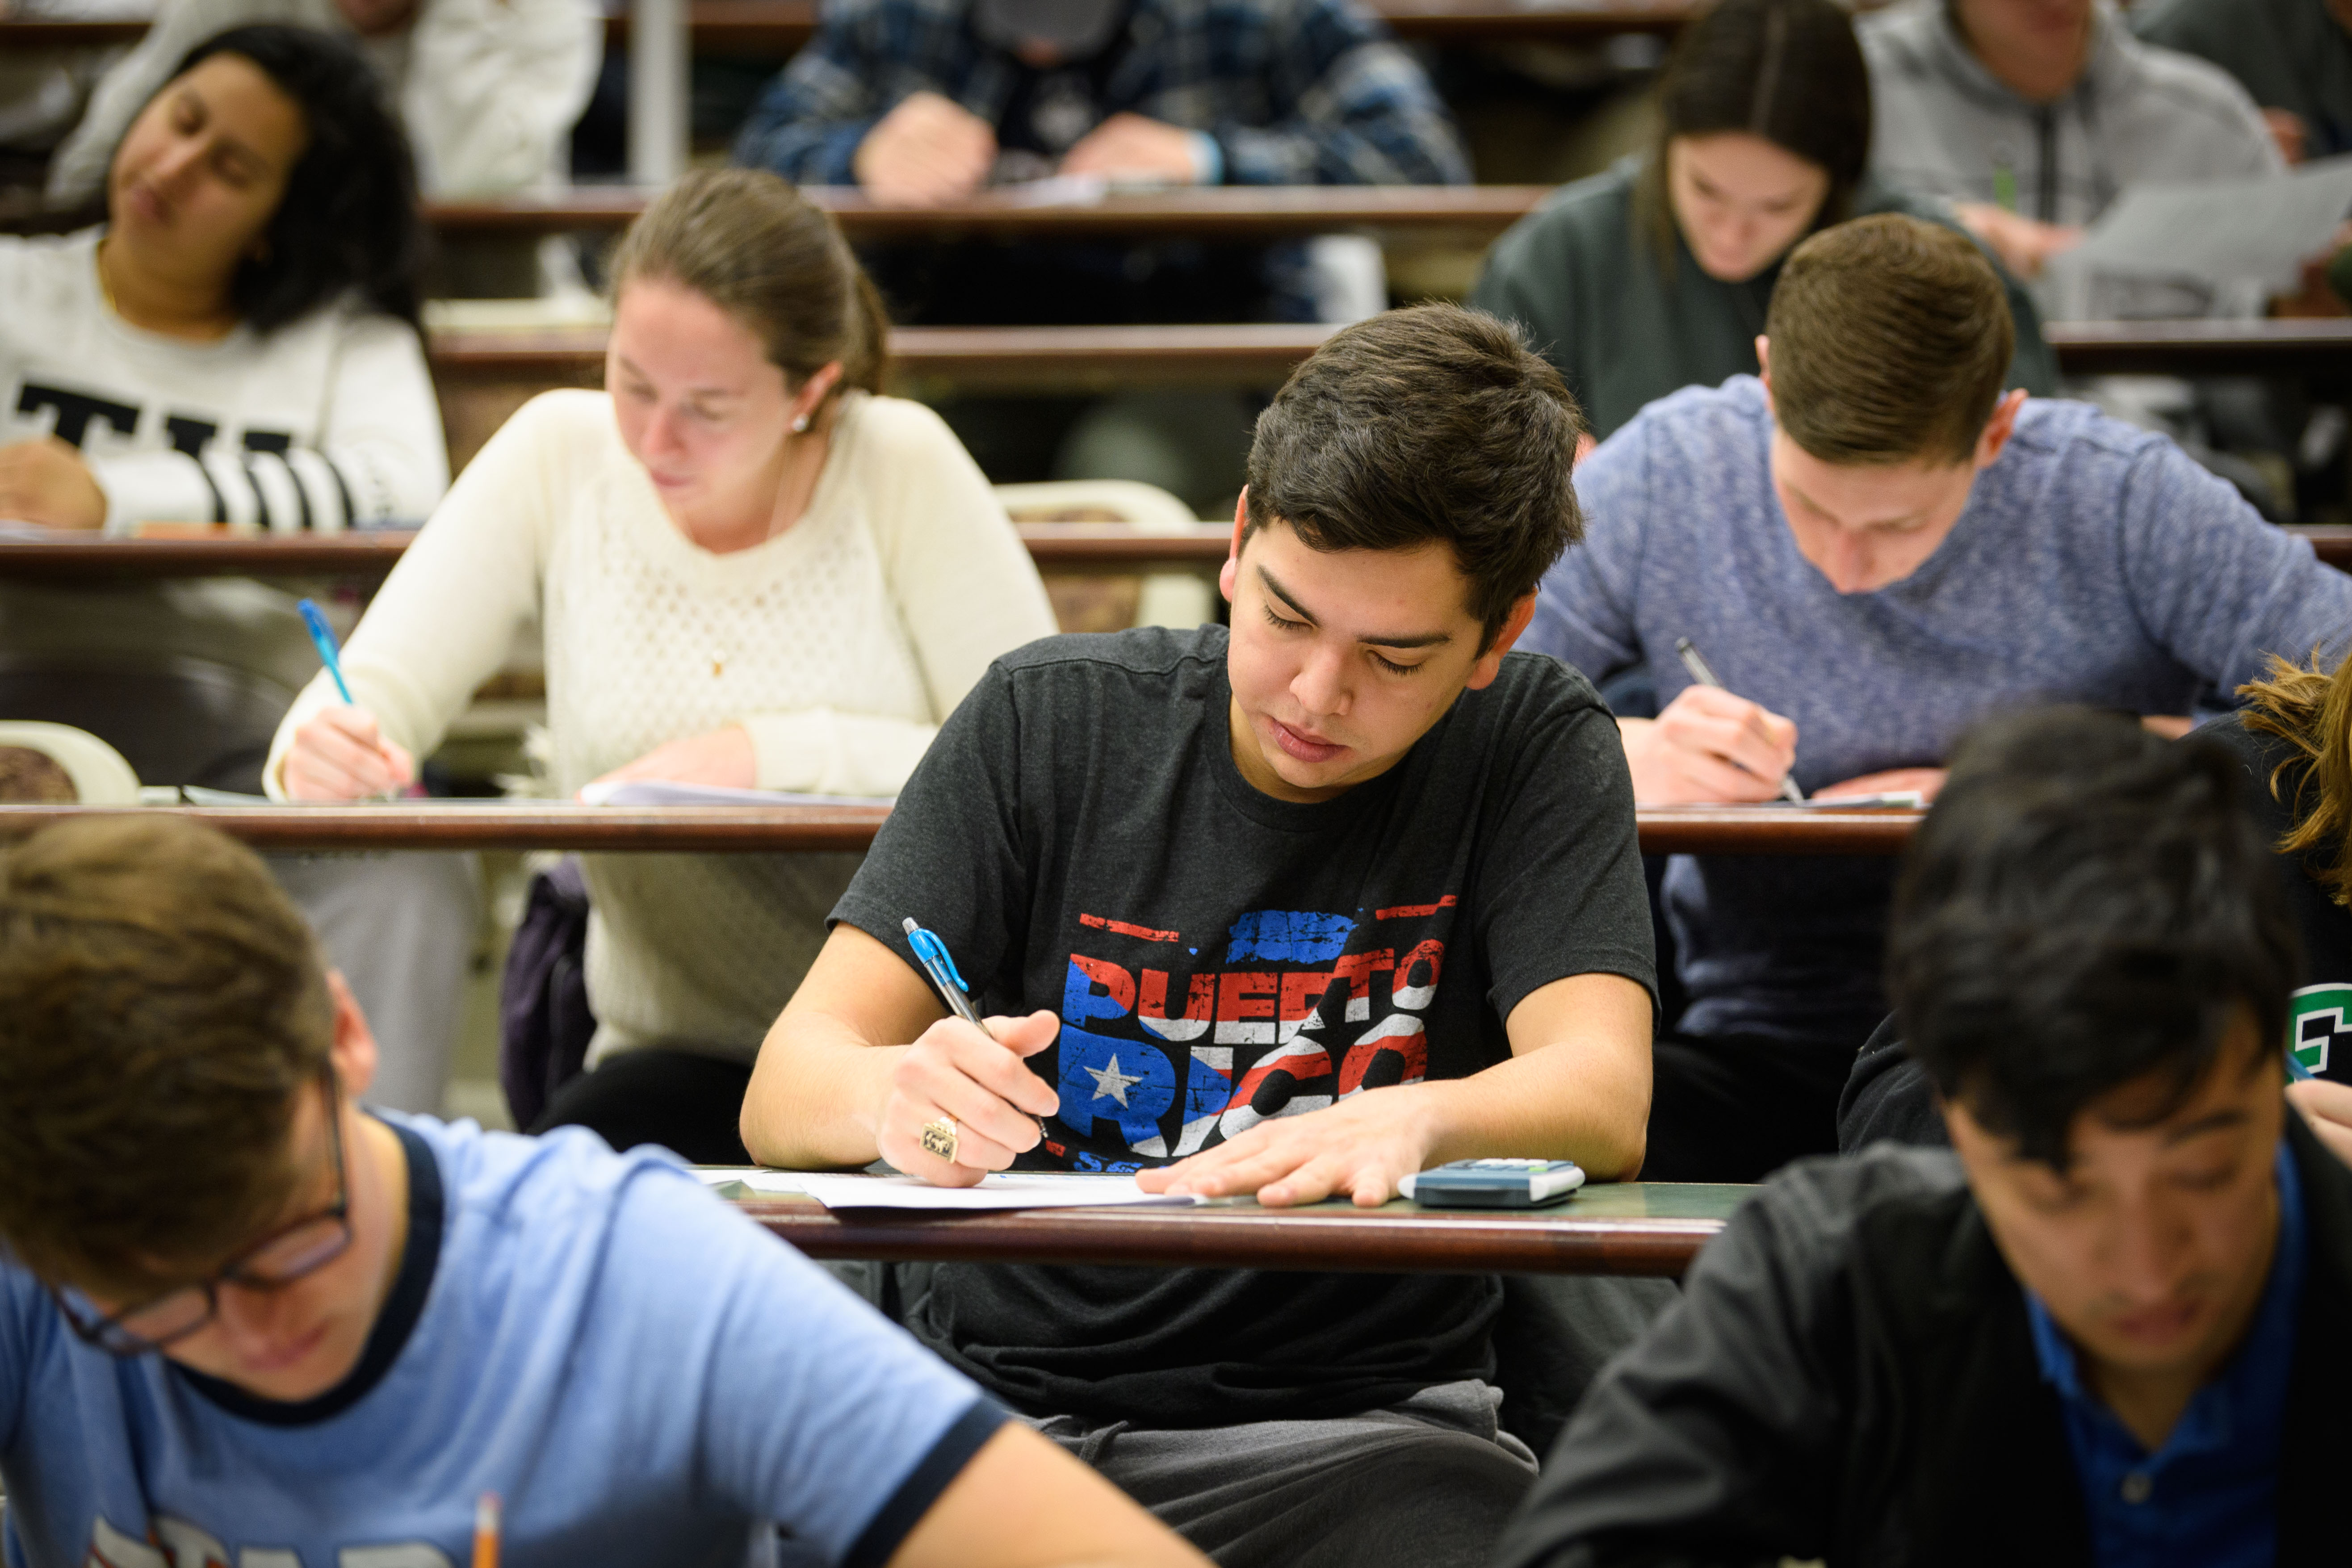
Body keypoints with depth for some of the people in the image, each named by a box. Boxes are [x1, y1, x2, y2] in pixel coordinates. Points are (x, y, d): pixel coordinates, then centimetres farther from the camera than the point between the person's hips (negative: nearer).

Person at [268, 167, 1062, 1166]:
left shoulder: (902, 466, -9)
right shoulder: (559, 456, -1)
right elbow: (375, 697, -3)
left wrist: (781, 754, -20)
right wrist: (325, 748, -27)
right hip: (671, 1059, 2)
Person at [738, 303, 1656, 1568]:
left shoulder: (1532, 747, 2)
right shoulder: (1050, 720, 4)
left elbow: (1604, 1099, -13)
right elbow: (786, 1095, -2)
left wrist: (1413, 1120, -37)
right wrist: (898, 1096, -28)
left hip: (1350, 1417, -1)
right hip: (1003, 1399, 1)